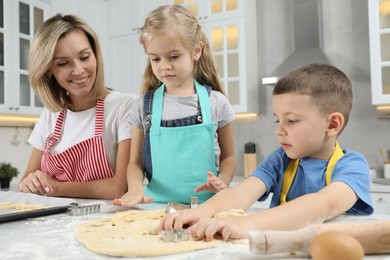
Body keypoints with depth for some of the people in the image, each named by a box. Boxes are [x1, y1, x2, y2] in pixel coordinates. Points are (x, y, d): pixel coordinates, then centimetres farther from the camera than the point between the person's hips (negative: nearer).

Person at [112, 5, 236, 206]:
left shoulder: (215, 102, 2)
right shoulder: (144, 106, 5)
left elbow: (228, 157, 9)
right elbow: (135, 162, 8)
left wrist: (221, 182, -10)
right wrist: (135, 189, -12)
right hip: (156, 205, 2)